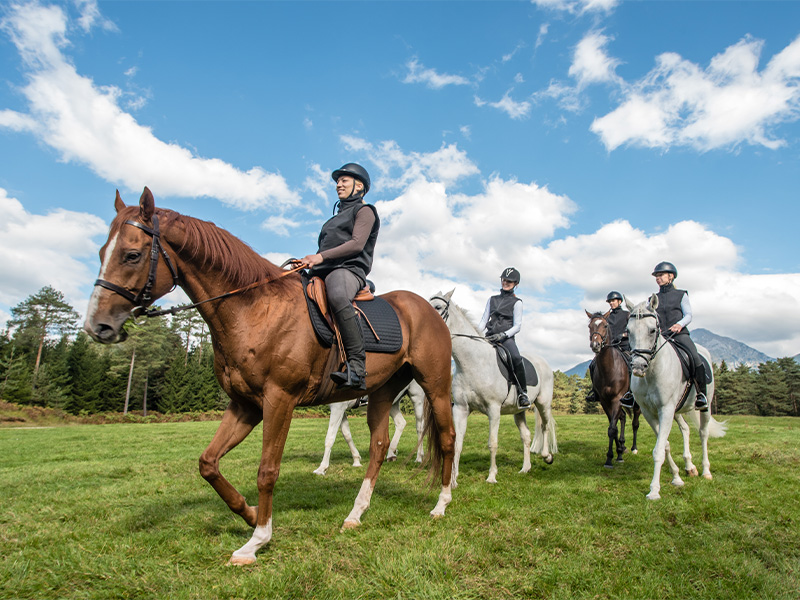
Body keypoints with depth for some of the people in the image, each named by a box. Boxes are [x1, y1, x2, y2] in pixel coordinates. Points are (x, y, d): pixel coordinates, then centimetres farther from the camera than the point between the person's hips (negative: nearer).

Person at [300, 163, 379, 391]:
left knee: (337, 297, -42)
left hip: (347, 270, -9)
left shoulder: (364, 211, 10)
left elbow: (357, 244, -7)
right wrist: (308, 261, 9)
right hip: (321, 272, 9)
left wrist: (321, 256, -16)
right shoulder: (337, 217, 35)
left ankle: (357, 369, -46)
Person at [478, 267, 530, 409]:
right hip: (489, 337, 4)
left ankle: (523, 393, -19)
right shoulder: (492, 300, 20)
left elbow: (517, 326, -1)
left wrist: (503, 335, -17)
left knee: (516, 358, -33)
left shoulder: (516, 302, 7)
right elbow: (483, 321, 19)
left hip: (506, 338, -4)